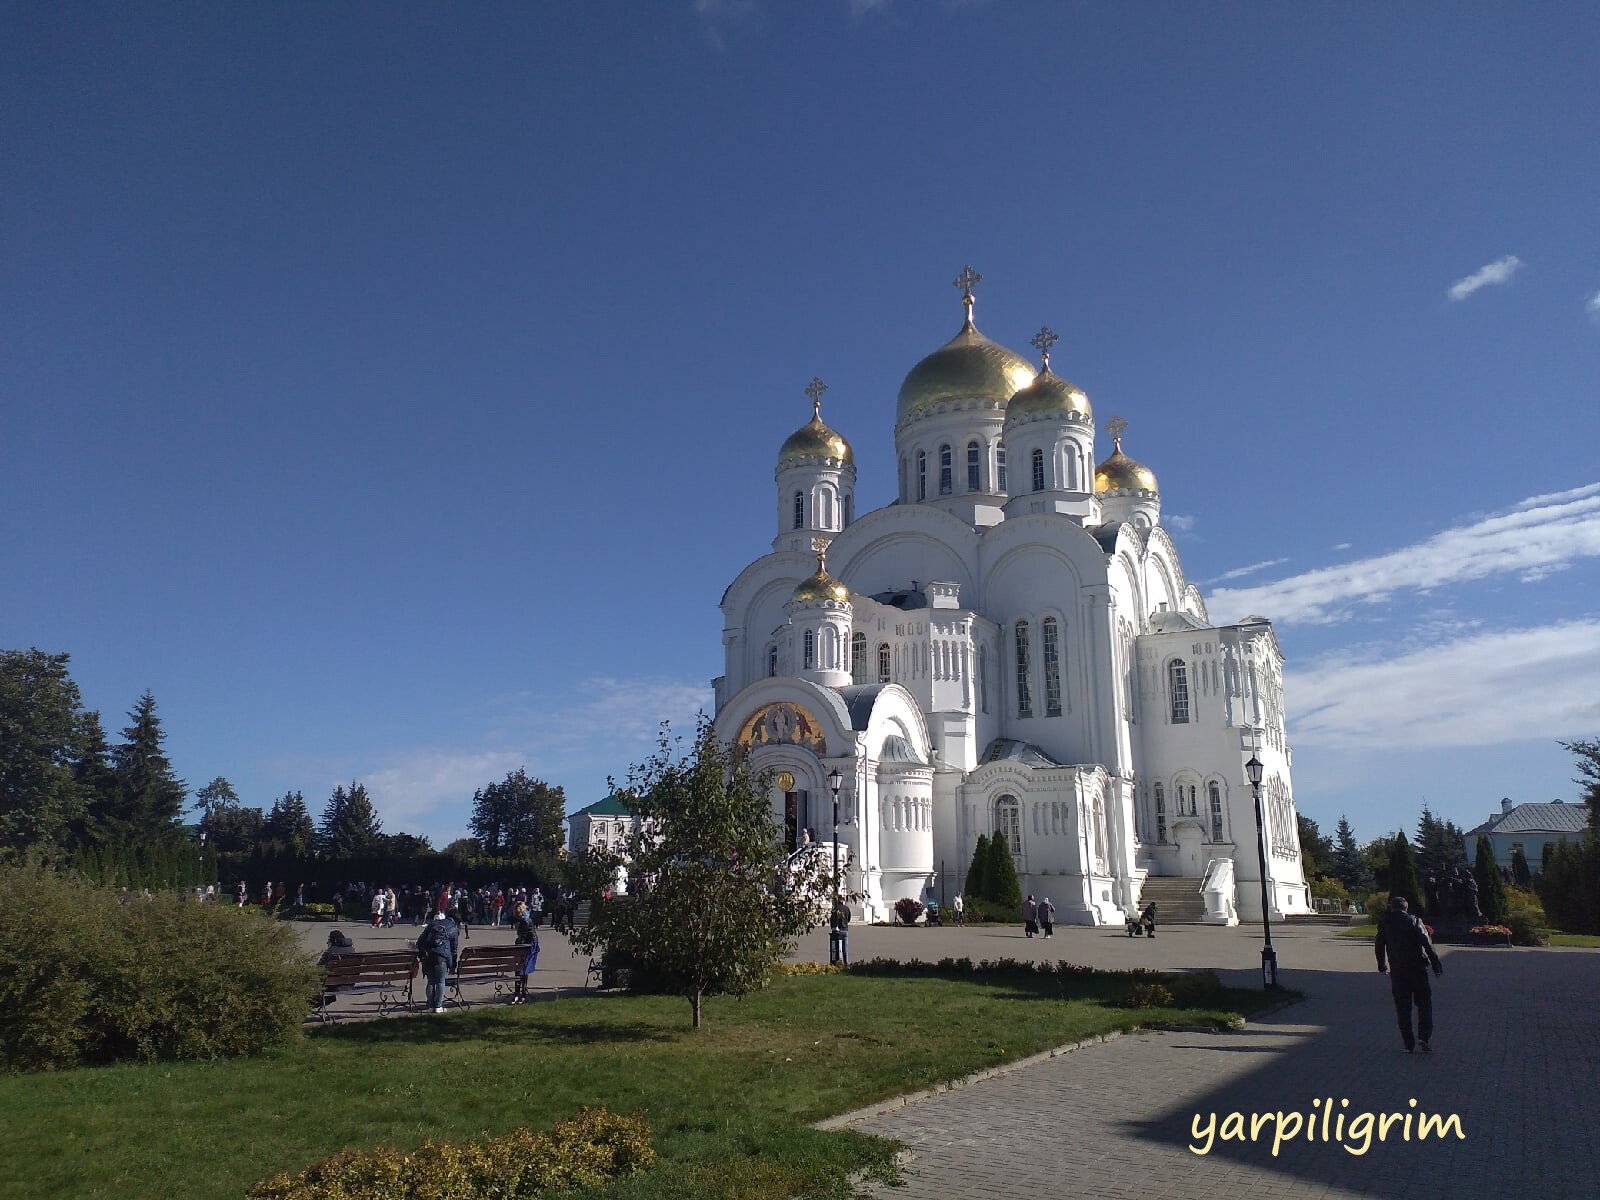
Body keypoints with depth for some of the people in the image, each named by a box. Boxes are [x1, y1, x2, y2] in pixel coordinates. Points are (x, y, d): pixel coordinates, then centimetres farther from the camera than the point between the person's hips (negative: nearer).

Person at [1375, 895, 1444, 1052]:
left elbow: (1379, 945, 12)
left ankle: (1408, 1044, 6)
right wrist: (1436, 964, -9)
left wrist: (1381, 966, 24)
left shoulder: (1384, 923, 6)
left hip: (1397, 971, 2)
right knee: (1424, 1003, 9)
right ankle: (1423, 1037, -5)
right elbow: (1427, 943, -11)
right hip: (1417, 967, -2)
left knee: (1402, 1008, 7)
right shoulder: (1414, 921, -2)